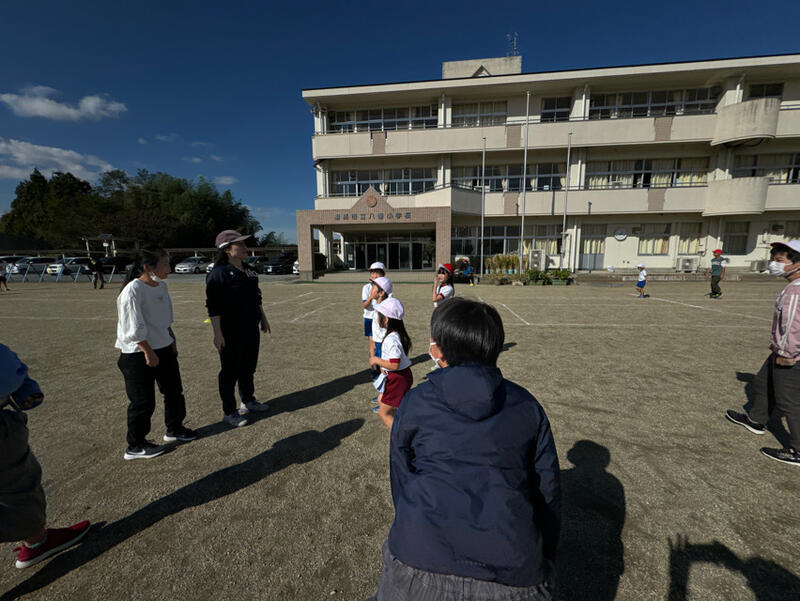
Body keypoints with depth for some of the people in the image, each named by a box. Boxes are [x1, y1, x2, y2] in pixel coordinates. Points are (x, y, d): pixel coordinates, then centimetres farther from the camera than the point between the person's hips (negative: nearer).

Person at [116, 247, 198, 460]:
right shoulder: (133, 290, -20)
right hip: (139, 355, -8)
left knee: (174, 391, 18)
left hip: (164, 349, 8)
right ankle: (135, 447, 24)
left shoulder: (162, 286, 4)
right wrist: (148, 351, -18)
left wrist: (172, 341, 15)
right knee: (143, 402, 4)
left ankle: (174, 429, 38)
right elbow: (134, 328, -20)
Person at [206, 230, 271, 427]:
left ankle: (248, 400, 37)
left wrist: (263, 319, 21)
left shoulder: (249, 271, 11)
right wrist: (218, 333, -21)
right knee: (230, 372, 4)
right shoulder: (219, 274, -14)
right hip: (231, 332, -8)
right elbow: (213, 307, -18)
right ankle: (229, 412, 18)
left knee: (249, 367, 19)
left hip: (251, 329, 8)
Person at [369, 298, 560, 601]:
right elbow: (548, 493, 9)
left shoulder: (415, 402, -1)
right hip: (513, 576, 3)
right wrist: (542, 567, 22)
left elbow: (401, 482, 9)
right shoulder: (526, 405, 4)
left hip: (423, 561, -1)